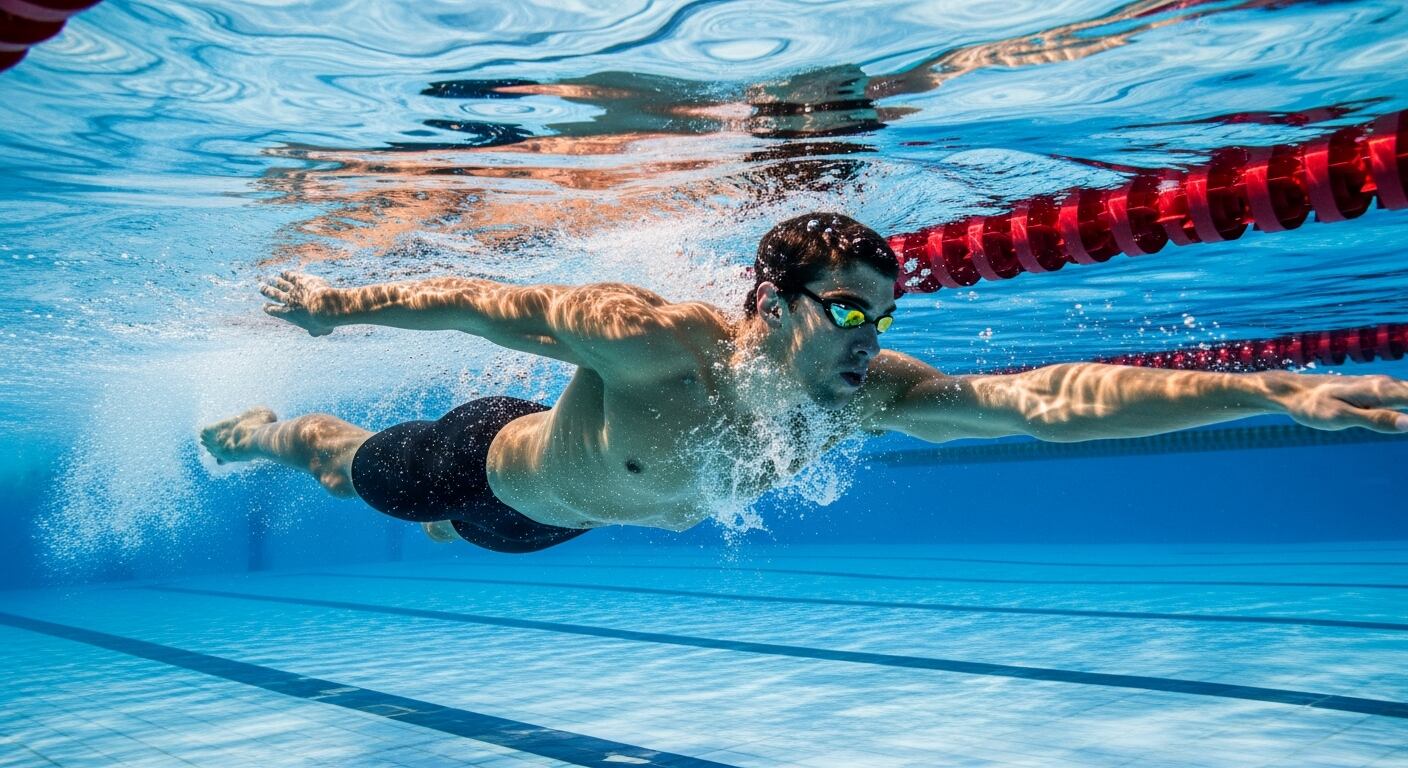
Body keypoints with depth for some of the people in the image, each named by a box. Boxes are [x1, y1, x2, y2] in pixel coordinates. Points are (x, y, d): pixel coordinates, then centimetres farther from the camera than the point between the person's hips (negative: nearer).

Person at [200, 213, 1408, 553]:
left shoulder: (867, 389, -31)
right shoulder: (652, 336, -45)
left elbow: (1052, 398, -38)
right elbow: (485, 303, -32)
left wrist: (1285, 392, -44)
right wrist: (341, 304, -19)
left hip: (558, 512, 5)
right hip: (484, 467, -5)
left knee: (452, 526, 38)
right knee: (350, 470, 27)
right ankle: (258, 430, 57)